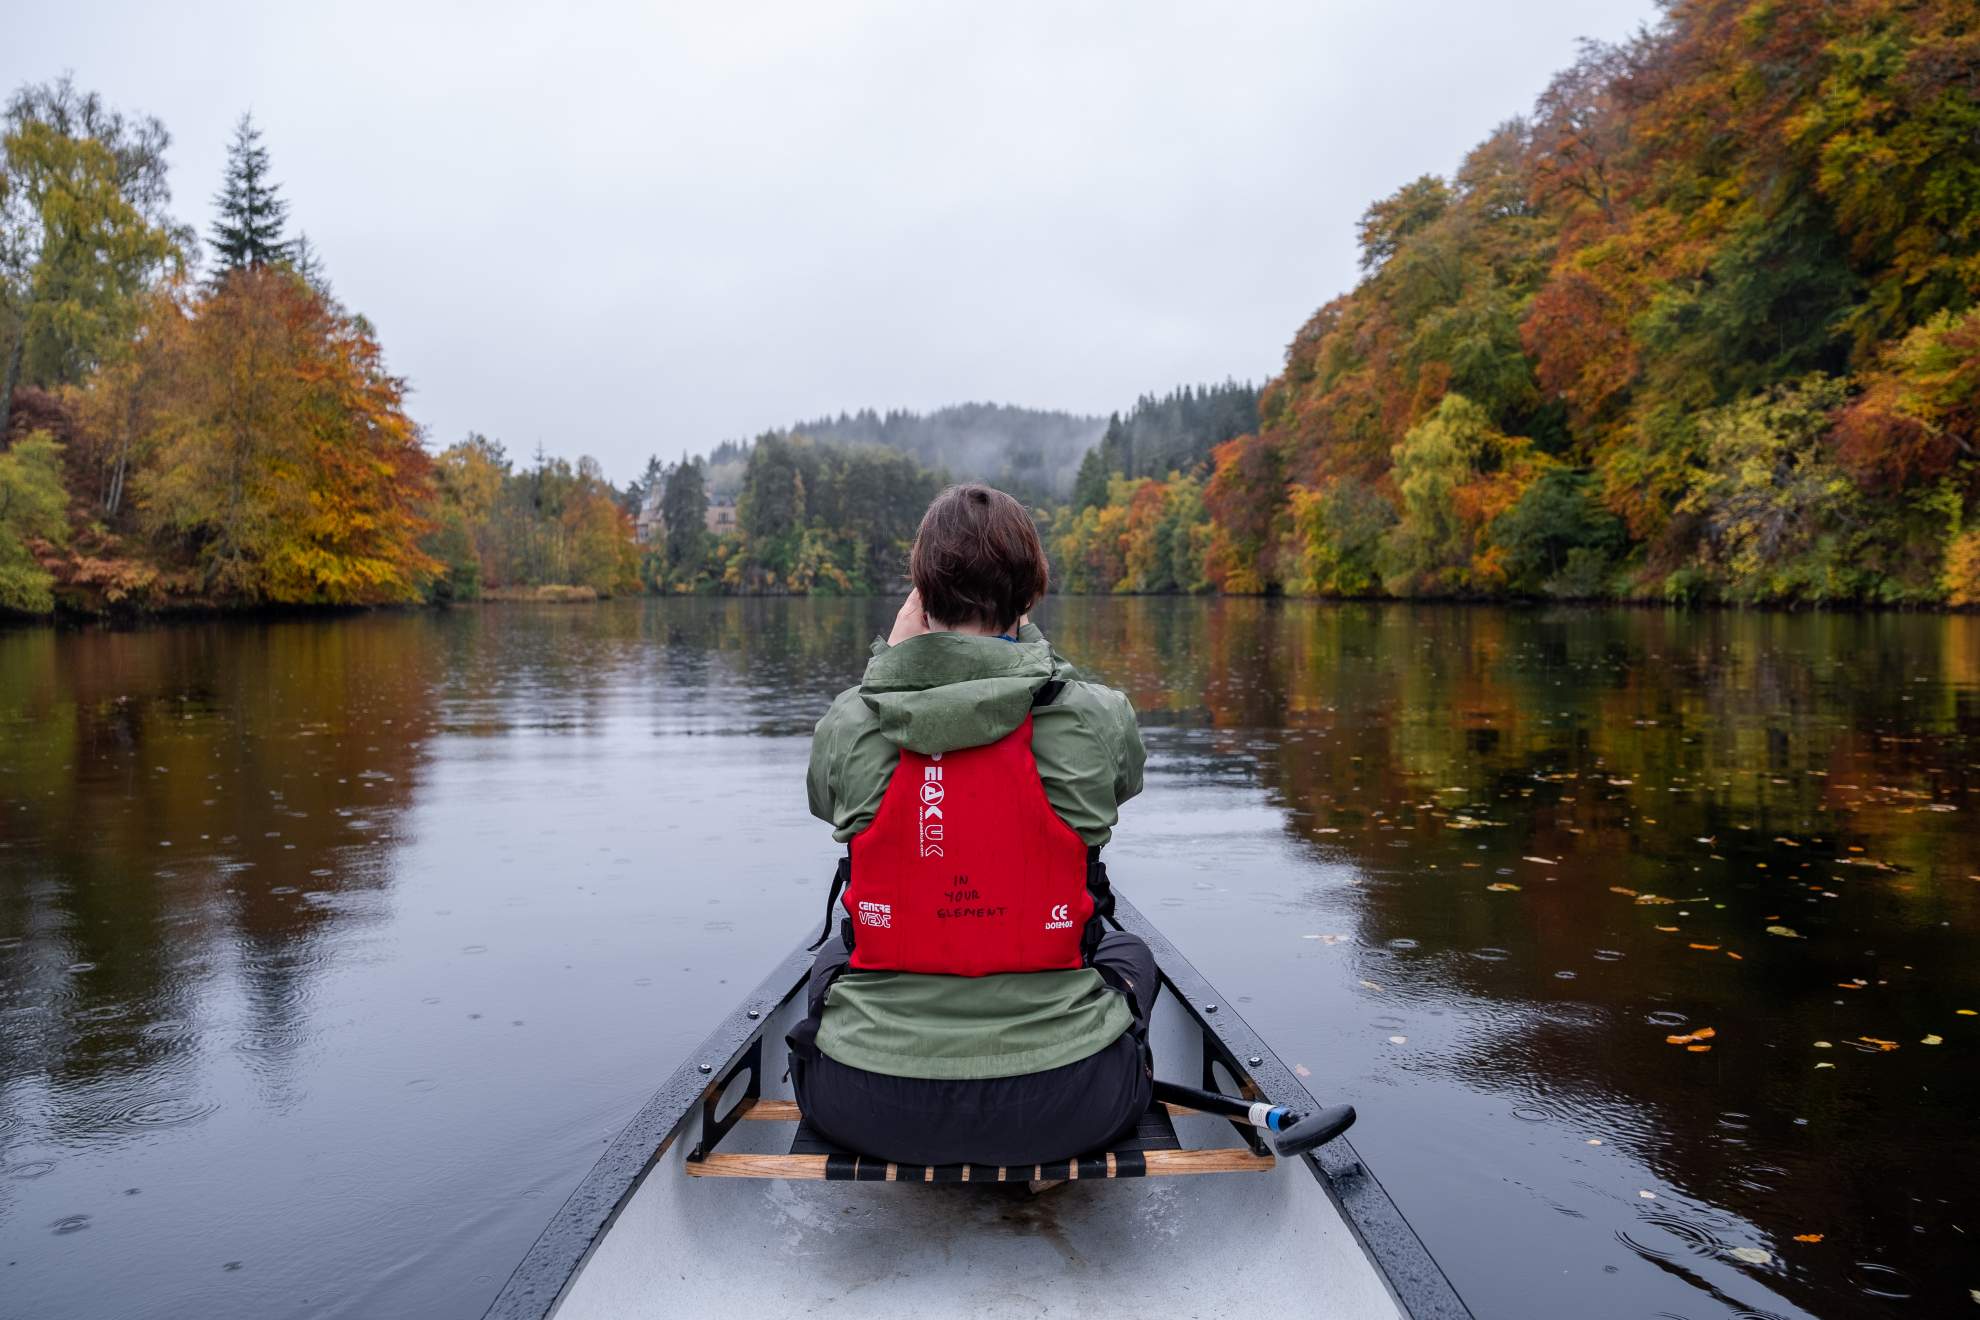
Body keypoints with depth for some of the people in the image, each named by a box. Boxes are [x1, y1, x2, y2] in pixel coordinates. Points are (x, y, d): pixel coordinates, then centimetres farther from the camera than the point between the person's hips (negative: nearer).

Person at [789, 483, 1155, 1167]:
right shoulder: (1098, 720, -12)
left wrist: (894, 650, 12)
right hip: (1061, 1112, 0)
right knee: (1129, 955, 33)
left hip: (869, 1111, 1)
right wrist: (1023, 637, 18)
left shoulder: (845, 725, -9)